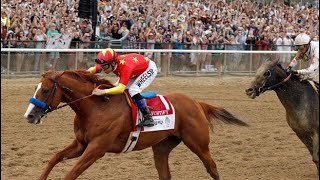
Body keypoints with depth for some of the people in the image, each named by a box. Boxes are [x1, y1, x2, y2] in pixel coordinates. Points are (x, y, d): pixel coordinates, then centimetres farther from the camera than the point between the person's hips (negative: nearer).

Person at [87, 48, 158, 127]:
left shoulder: (125, 66, -43)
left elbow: (121, 89, -50)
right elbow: (93, 69, -13)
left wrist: (103, 92, -59)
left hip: (149, 68, -8)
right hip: (136, 71, 8)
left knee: (133, 90, -26)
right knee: (116, 88, 0)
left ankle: (148, 118, -17)